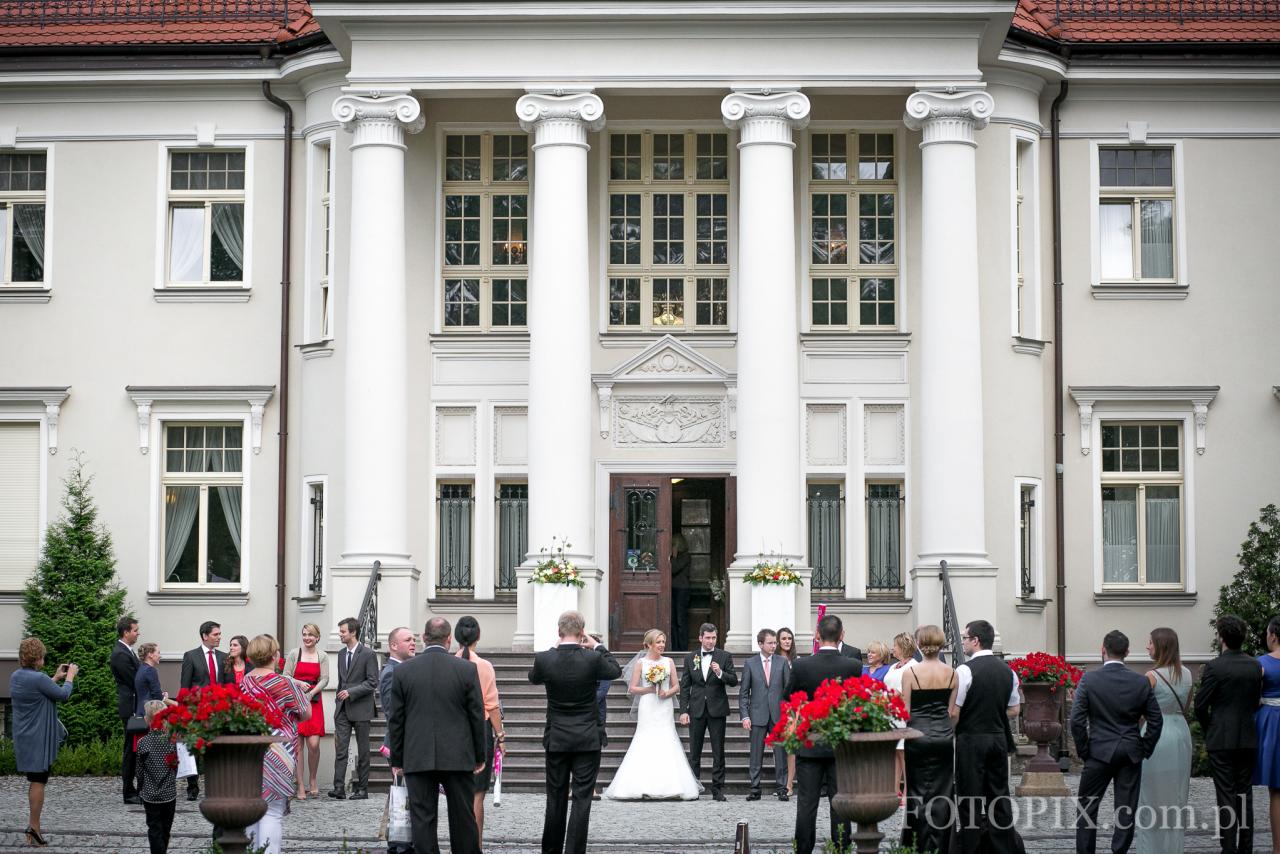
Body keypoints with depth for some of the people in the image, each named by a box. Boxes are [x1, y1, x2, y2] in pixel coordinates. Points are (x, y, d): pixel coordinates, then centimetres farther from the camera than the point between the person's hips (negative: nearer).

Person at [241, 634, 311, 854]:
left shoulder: (244, 682, 3)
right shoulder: (285, 684, -14)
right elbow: (306, 714, -5)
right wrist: (301, 691, 14)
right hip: (276, 757, -6)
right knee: (273, 811, -3)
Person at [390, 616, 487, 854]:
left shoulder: (402, 671, -2)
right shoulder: (467, 669, -4)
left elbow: (396, 720, 2)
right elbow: (477, 716, 0)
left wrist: (396, 760, 10)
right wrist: (480, 756, 10)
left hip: (417, 759, 0)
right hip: (458, 758, 0)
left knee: (422, 819, 3)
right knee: (463, 818, 9)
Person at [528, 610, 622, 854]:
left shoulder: (544, 659, -11)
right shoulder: (593, 658, -14)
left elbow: (533, 677, 13)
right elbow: (616, 671, 7)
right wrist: (598, 646, 14)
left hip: (556, 739, 2)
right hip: (587, 740, -2)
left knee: (556, 798, 13)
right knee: (582, 799, 1)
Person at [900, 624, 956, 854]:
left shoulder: (910, 673, -8)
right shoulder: (951, 673, 0)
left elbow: (904, 712, -6)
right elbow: (953, 710, 4)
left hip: (918, 735, -2)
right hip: (944, 736, 2)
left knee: (918, 792, 6)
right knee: (941, 794, 7)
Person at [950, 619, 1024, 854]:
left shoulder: (965, 670, -14)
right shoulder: (1007, 670, 7)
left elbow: (953, 713, -15)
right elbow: (1015, 710, 13)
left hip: (970, 739, -6)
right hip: (999, 738, 6)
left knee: (970, 799, 0)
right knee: (999, 795, 12)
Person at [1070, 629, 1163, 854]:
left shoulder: (1089, 680, -8)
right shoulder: (1141, 682, -1)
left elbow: (1077, 720, -11)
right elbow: (1156, 721, 1)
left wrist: (1083, 750, 0)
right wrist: (1144, 749, 9)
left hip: (1099, 752, -2)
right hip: (1131, 754, 2)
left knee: (1087, 807, 9)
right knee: (1126, 808, 6)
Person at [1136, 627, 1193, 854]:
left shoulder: (1152, 676, -14)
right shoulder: (1186, 674, 4)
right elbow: (1186, 708, 13)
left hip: (1156, 735, -6)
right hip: (1181, 733, 6)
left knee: (1153, 795, 2)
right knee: (1175, 795, 13)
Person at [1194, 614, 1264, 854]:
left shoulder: (1214, 668, -13)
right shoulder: (1255, 666, 2)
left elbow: (1200, 706, -9)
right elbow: (1255, 702, 9)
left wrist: (1208, 731, 8)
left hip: (1221, 740, -4)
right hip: (1248, 739, 4)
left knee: (1226, 796, -1)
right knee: (1245, 795, 10)